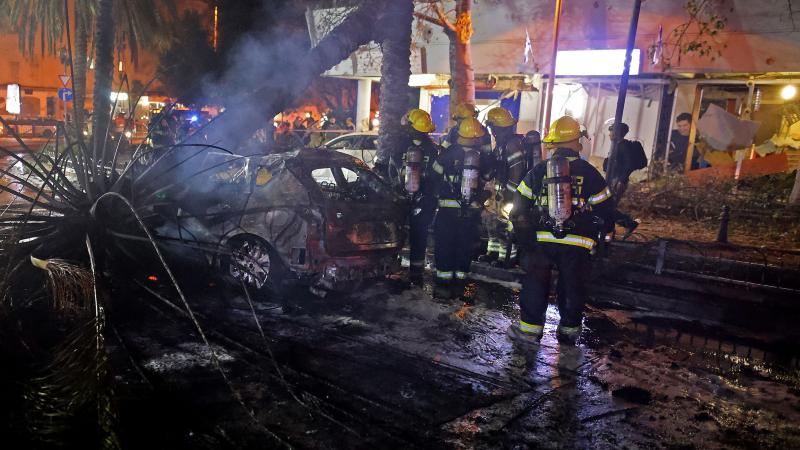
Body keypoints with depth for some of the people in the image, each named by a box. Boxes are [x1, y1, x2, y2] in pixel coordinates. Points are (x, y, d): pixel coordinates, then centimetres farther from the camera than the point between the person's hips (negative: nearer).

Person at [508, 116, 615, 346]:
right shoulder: (589, 173, -1)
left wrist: (523, 235, 11)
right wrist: (601, 236, 16)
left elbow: (519, 205, 3)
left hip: (541, 240, 1)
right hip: (577, 243, 0)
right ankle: (569, 329, 25)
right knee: (573, 286, 14)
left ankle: (530, 328, 15)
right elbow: (605, 210, 2)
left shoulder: (539, 170, 2)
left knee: (535, 284, 12)